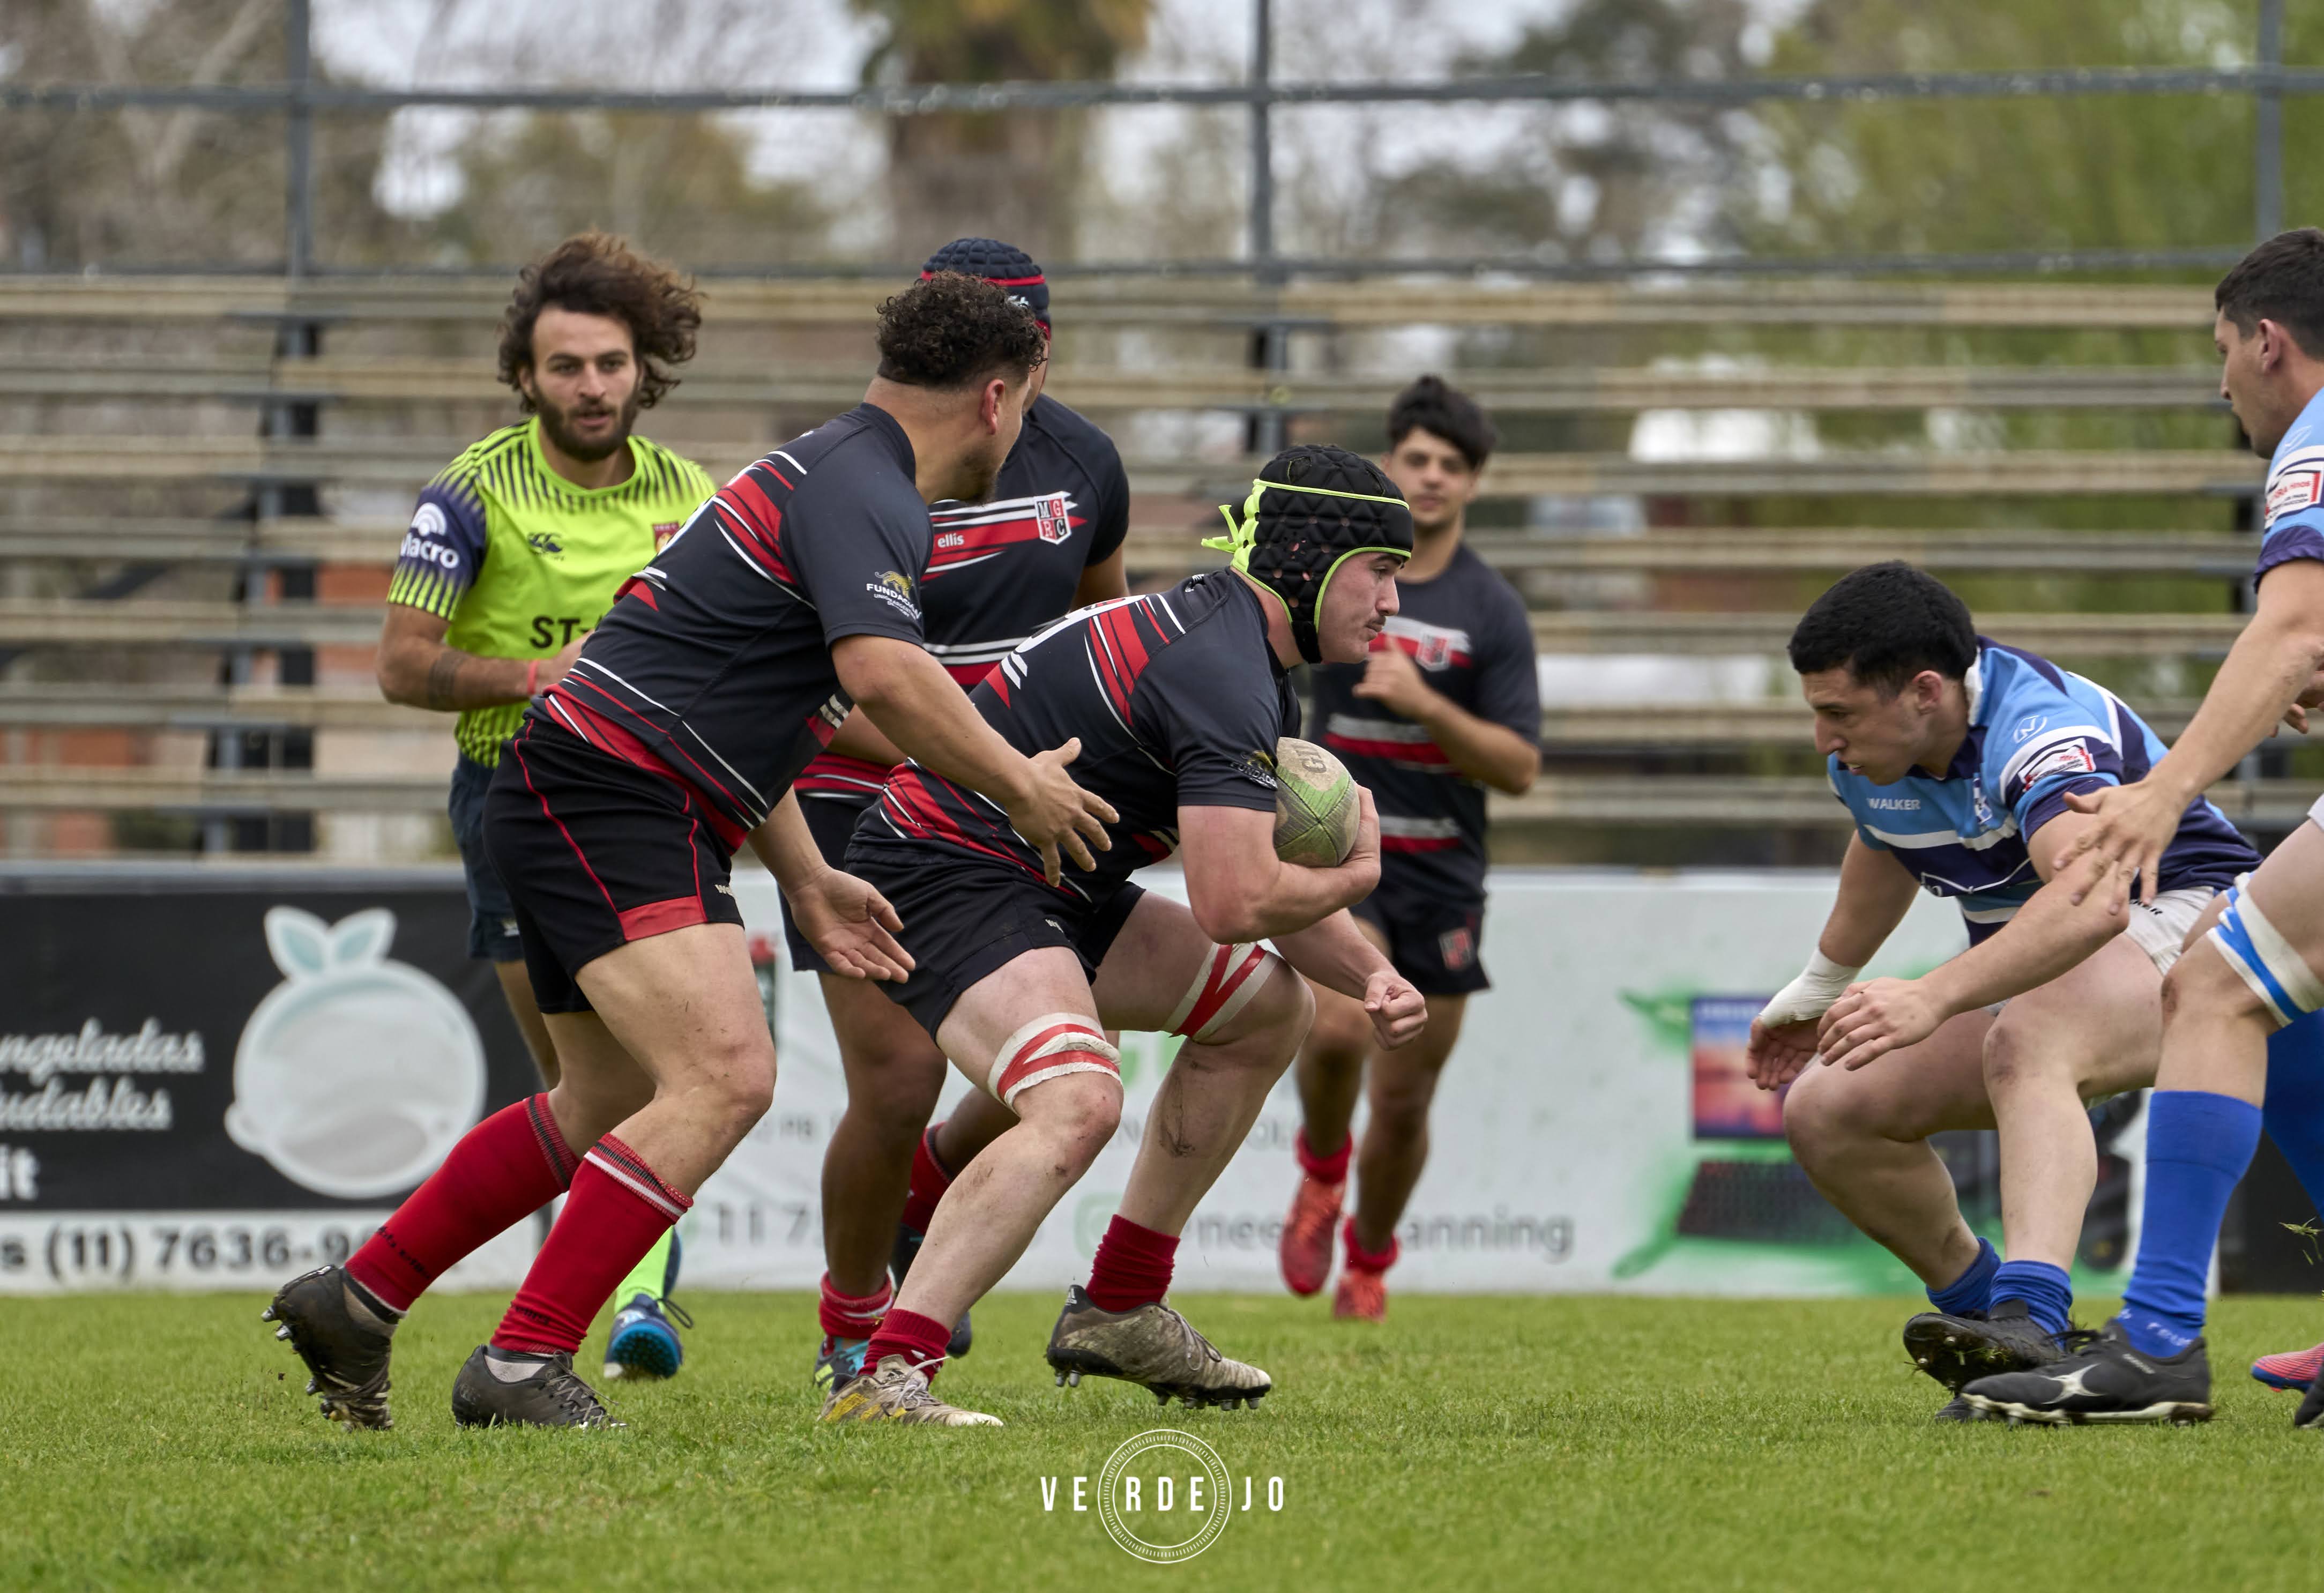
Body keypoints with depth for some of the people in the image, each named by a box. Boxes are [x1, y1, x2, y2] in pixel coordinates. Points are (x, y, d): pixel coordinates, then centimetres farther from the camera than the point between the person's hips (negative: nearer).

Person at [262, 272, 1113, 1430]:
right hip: (606, 798, -11)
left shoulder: (832, 472, 19)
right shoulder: (865, 492, -14)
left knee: (610, 1101, 23)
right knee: (725, 1078, -21)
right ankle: (522, 1367, -21)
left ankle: (354, 1299, 31)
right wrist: (1021, 788, -17)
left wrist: (805, 882, 22)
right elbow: (884, 675, -31)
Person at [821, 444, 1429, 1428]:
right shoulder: (1221, 673, -21)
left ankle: (1119, 1310, 20)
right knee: (1077, 1104, -32)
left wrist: (1370, 975, 2)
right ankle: (887, 1376, -37)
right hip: (947, 875, -11)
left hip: (1050, 888, 11)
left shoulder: (1251, 666, 14)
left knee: (1269, 1006, 18)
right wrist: (1355, 873, -6)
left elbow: (1270, 888, 20)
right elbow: (1232, 905, -26)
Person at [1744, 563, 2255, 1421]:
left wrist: (1934, 996, -60)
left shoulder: (2041, 729, -31)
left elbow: (2093, 897, -50)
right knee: (1827, 1114, -5)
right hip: (2040, 980, 9)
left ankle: (2030, 1324, -60)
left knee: (2024, 1046, -41)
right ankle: (1992, 1327, 9)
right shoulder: (1866, 755, -3)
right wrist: (1821, 987, 36)